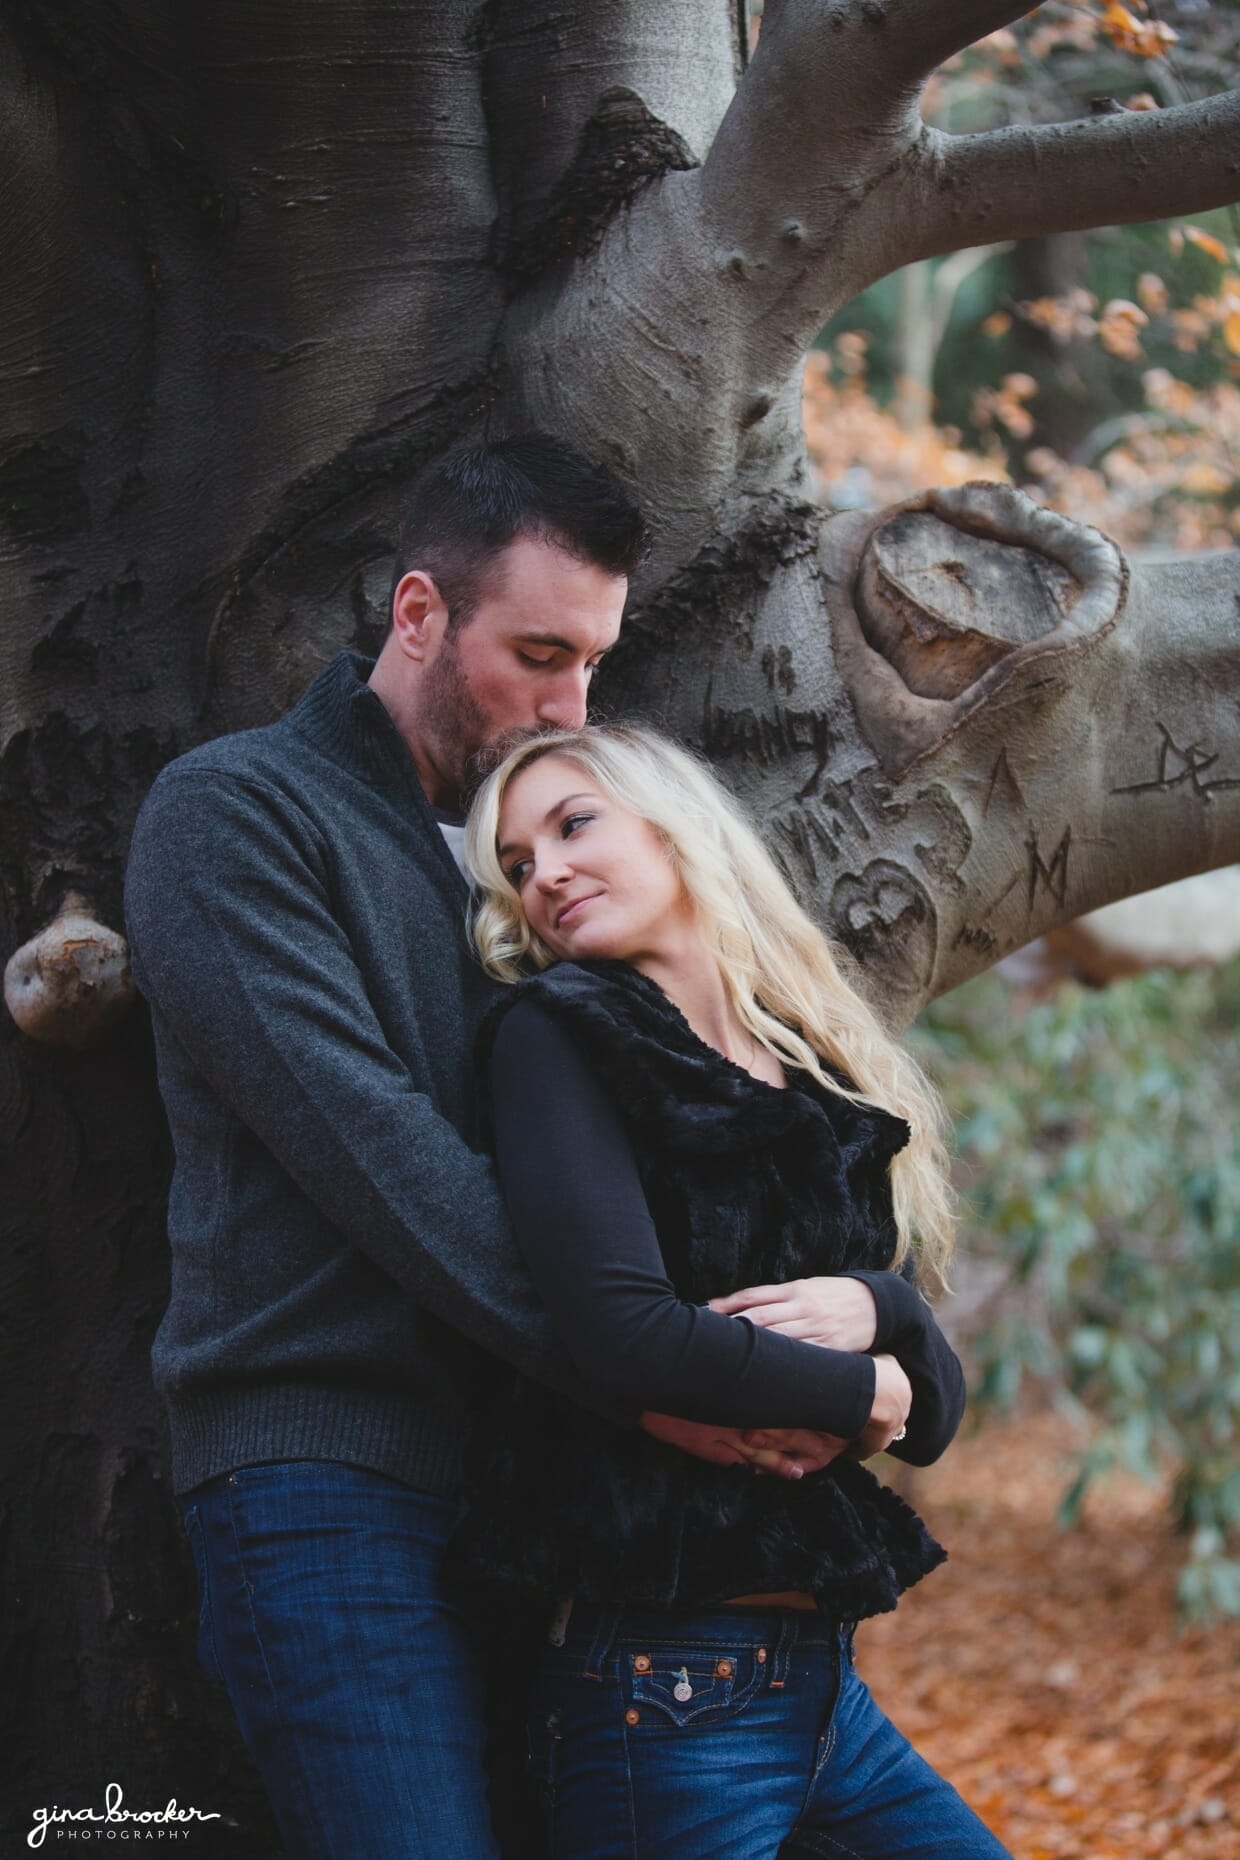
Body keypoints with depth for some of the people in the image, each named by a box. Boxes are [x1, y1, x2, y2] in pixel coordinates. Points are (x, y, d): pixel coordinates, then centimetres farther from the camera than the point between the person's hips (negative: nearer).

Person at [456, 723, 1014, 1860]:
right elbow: (627, 1331, -19)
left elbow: (935, 1411, 10)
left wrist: (877, 1309, -12)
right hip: (668, 1691, -6)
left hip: (822, 1678, 6)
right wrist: (858, 1390, -5)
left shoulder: (823, 1083, 14)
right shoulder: (556, 1034, -4)